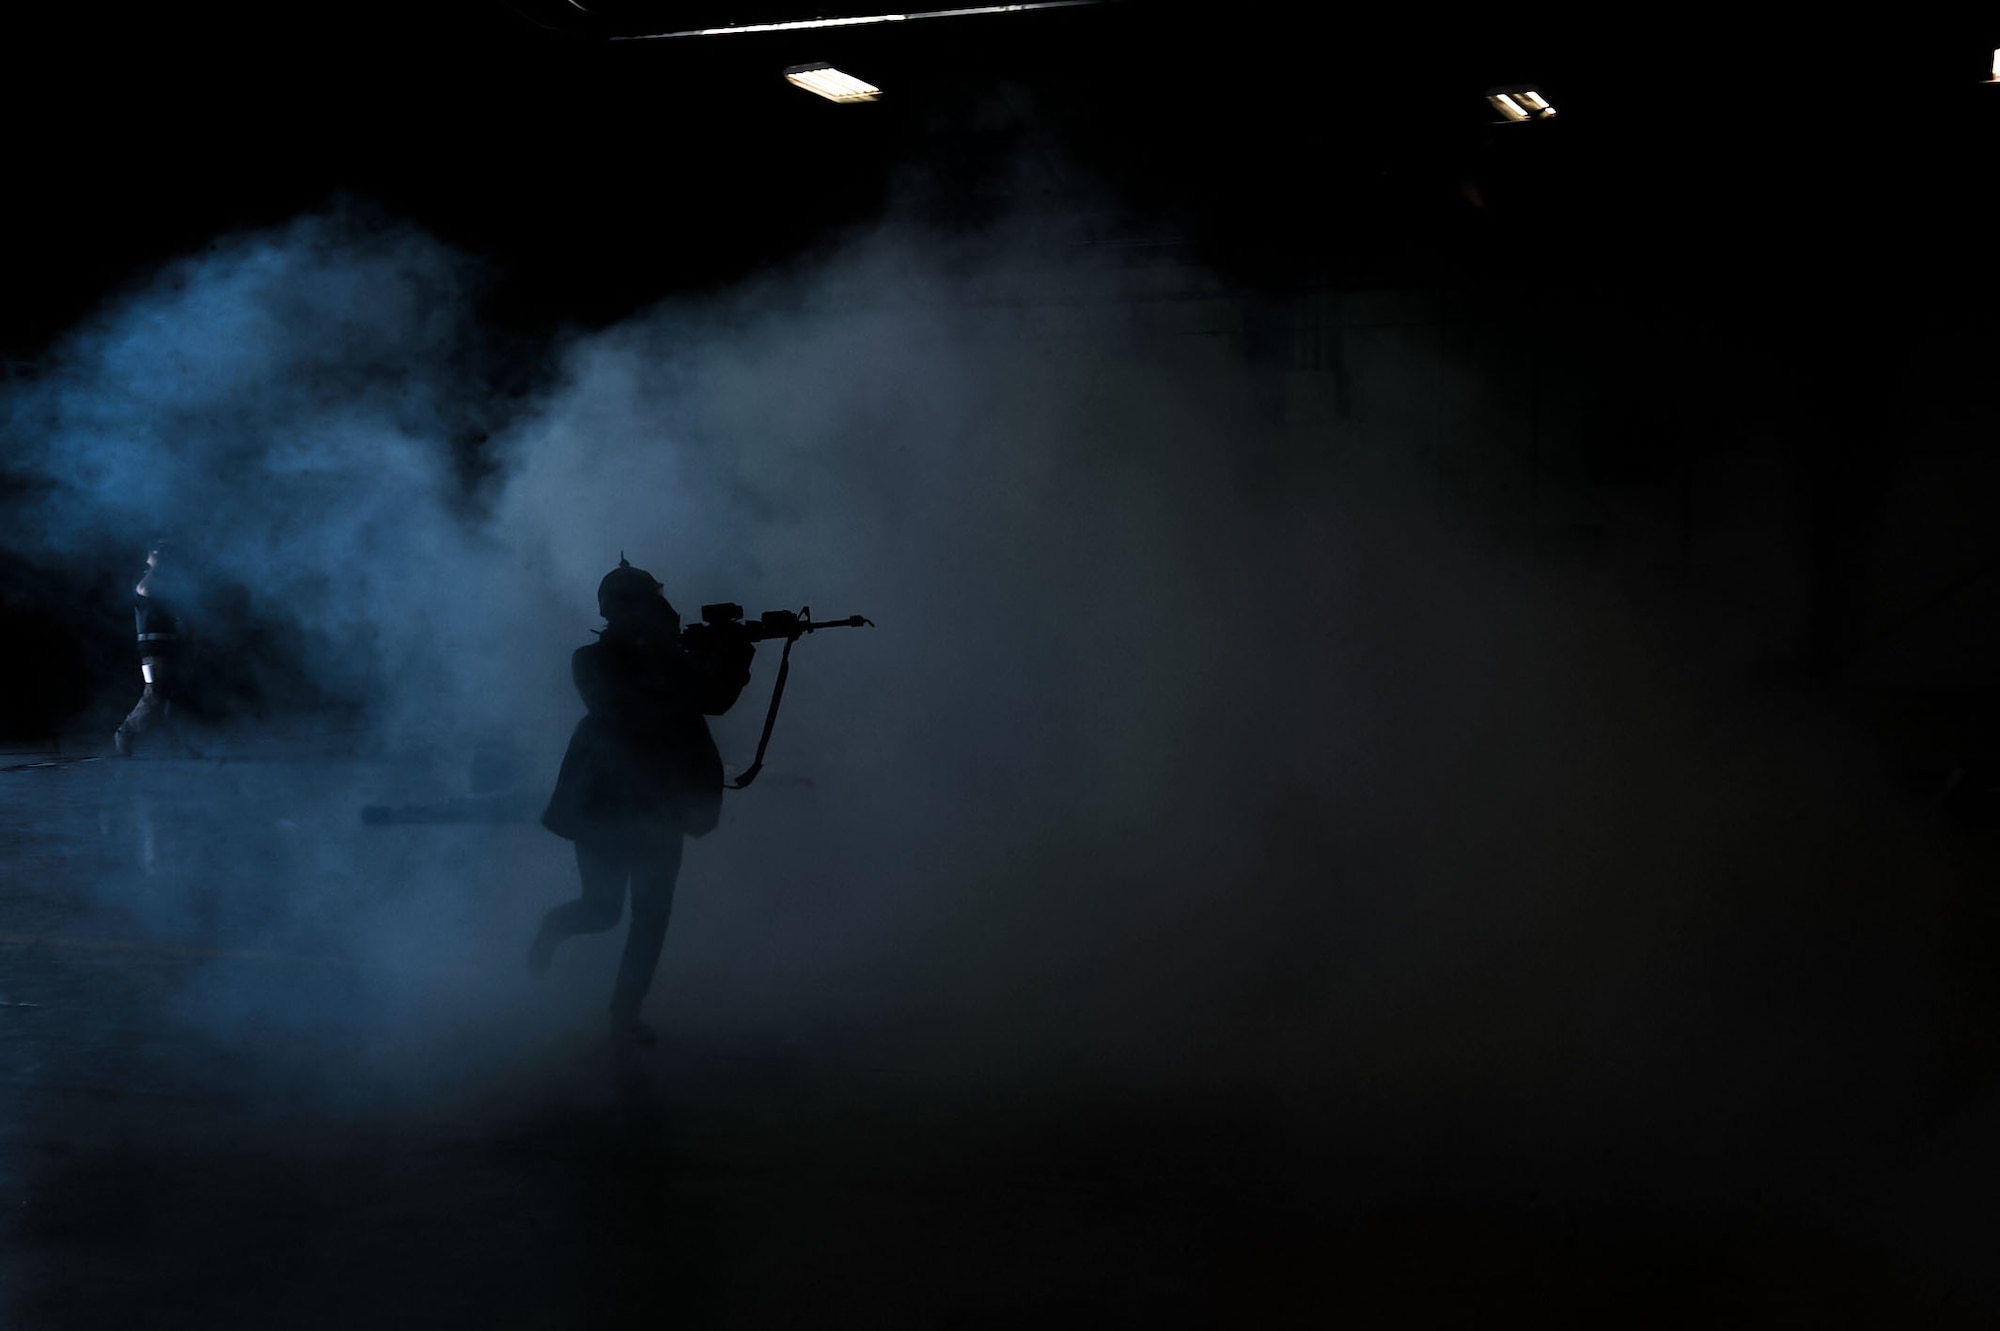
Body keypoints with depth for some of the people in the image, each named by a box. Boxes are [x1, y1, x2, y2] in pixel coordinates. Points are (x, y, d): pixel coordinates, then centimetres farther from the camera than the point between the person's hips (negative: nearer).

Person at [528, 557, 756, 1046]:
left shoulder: (665, 657, 6)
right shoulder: (594, 662, -11)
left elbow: (714, 700, 0)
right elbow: (640, 708, -26)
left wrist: (735, 657, -17)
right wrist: (701, 661, -28)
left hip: (657, 807, 5)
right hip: (604, 804, -5)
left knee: (653, 916, 1)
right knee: (603, 910, -1)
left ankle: (625, 1016, 10)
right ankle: (554, 924, 33)